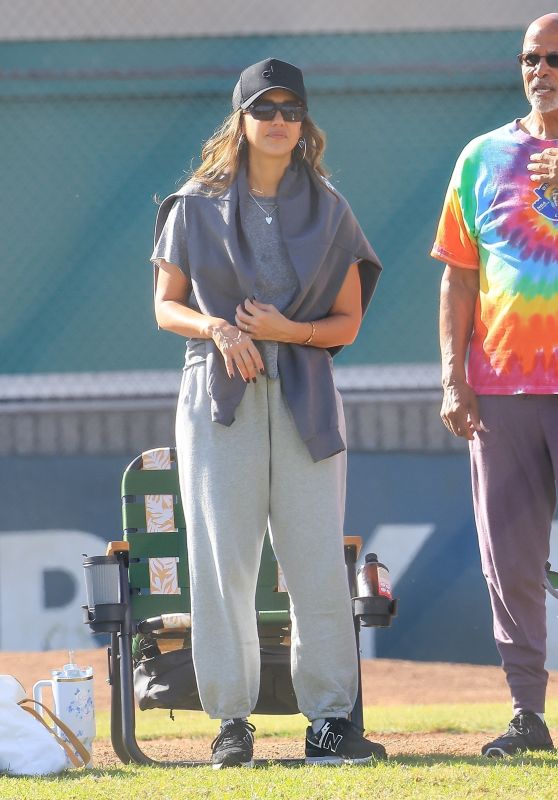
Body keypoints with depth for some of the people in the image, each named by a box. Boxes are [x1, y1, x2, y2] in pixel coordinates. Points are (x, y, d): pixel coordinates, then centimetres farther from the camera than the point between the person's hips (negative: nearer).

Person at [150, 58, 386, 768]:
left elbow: (348, 322, 9)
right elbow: (167, 305, 8)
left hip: (305, 398, 1)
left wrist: (288, 331, -9)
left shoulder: (328, 210, 9)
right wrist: (215, 328, -12)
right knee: (219, 562, -5)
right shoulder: (196, 207, 6)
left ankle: (328, 721, -1)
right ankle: (231, 722, 0)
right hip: (219, 396, -1)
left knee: (319, 564, -4)